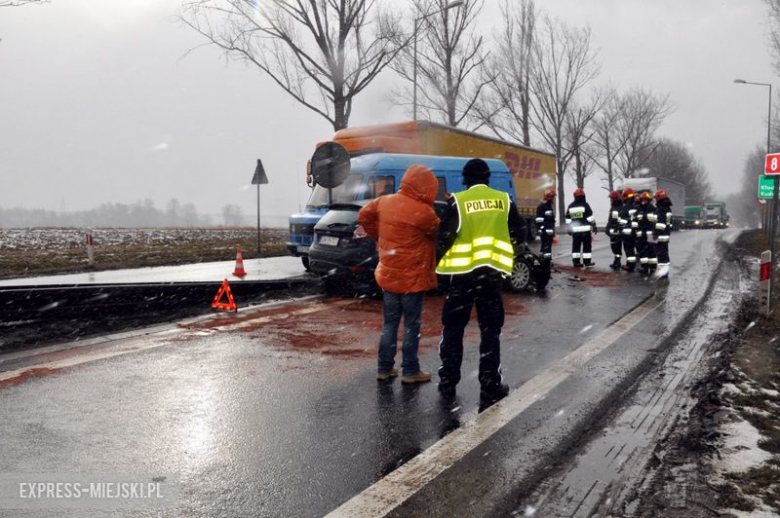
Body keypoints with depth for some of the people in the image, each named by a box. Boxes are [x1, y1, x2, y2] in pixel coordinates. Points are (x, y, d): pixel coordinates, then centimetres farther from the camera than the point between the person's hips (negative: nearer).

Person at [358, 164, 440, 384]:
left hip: (388, 275, 6)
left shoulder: (384, 202, 1)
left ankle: (384, 368, 20)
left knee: (389, 324, 15)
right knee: (411, 325, 6)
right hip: (412, 278, -6)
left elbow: (364, 215, 15)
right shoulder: (422, 211, -19)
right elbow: (441, 233, -5)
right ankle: (410, 371, 12)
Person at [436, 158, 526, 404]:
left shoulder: (458, 201, -6)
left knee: (453, 328, 12)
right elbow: (519, 235, 7)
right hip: (492, 272, 2)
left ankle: (448, 382, 18)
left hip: (462, 272, -1)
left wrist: (439, 259, 8)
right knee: (490, 330, 9)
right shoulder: (503, 200, 3)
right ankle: (491, 387, 9)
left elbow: (444, 237, -9)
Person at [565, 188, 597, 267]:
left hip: (575, 230, 4)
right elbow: (590, 217, -8)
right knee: (587, 246, 3)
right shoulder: (585, 205, -7)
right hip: (585, 229, -4)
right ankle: (587, 261, 3)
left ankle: (576, 261, 6)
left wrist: (570, 228, 17)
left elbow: (568, 219, 11)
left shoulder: (570, 206, 8)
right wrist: (594, 226, -1)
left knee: (576, 246, 7)